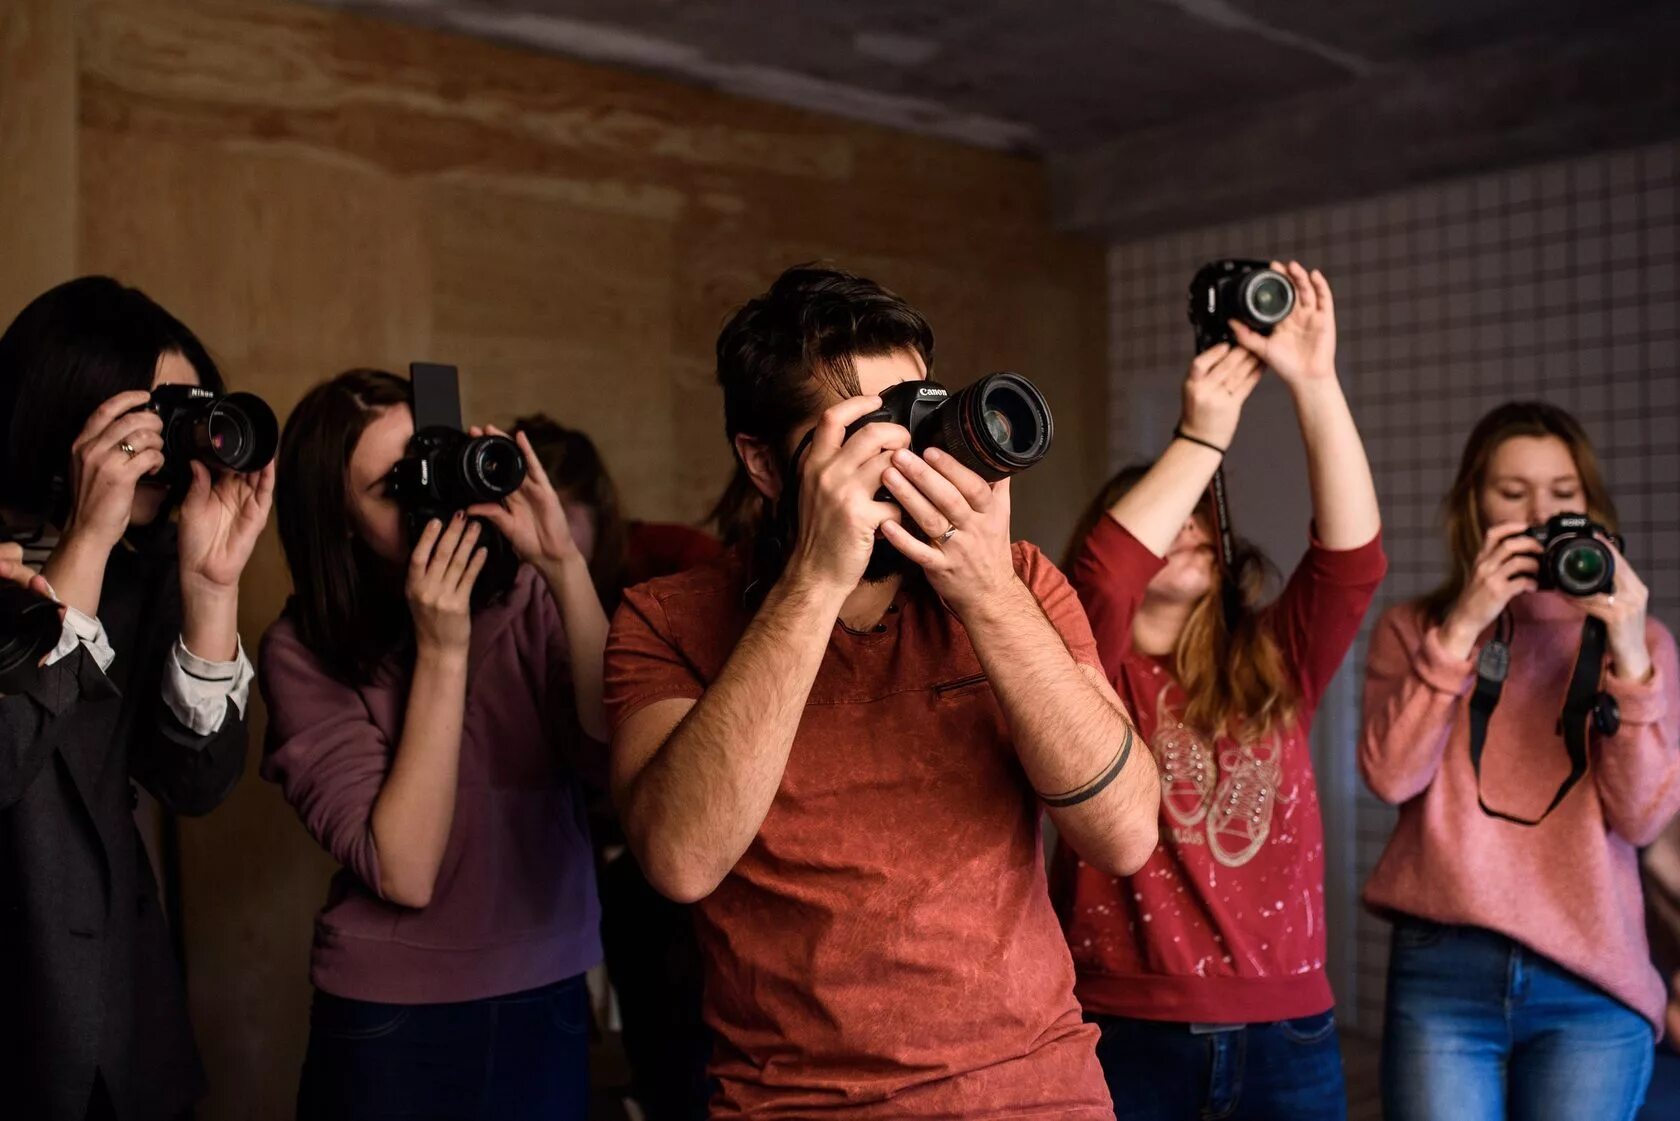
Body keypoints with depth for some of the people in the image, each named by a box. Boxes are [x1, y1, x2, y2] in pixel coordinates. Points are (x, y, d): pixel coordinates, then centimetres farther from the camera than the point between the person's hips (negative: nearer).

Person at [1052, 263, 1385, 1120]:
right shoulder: (1091, 677, -1)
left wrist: (1313, 381, -14)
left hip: (1286, 1032, 3)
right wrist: (1203, 433, -20)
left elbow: (1353, 554, -7)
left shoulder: (1273, 668, 6)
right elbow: (1098, 578, -22)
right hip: (1126, 1031, -3)